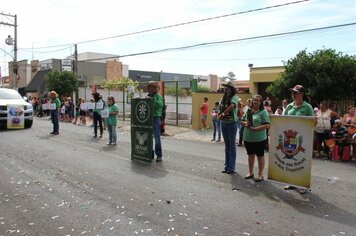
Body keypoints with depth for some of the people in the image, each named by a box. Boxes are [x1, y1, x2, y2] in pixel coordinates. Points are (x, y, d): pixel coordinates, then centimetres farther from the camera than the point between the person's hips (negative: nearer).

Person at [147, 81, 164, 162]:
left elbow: (160, 104, -20)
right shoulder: (147, 96, 17)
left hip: (156, 118, -6)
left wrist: (153, 100, -31)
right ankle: (150, 154, 19)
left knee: (157, 137, -6)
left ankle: (159, 155, 0)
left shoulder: (158, 96, -2)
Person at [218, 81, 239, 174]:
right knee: (227, 146, 13)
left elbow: (232, 106, -30)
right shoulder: (223, 98, 9)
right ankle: (226, 166, 20)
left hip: (232, 123, -6)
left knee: (232, 146, 0)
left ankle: (231, 167, 6)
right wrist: (219, 116, -6)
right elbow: (219, 109, 13)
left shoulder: (234, 97, -11)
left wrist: (223, 113, -25)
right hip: (223, 123, 6)